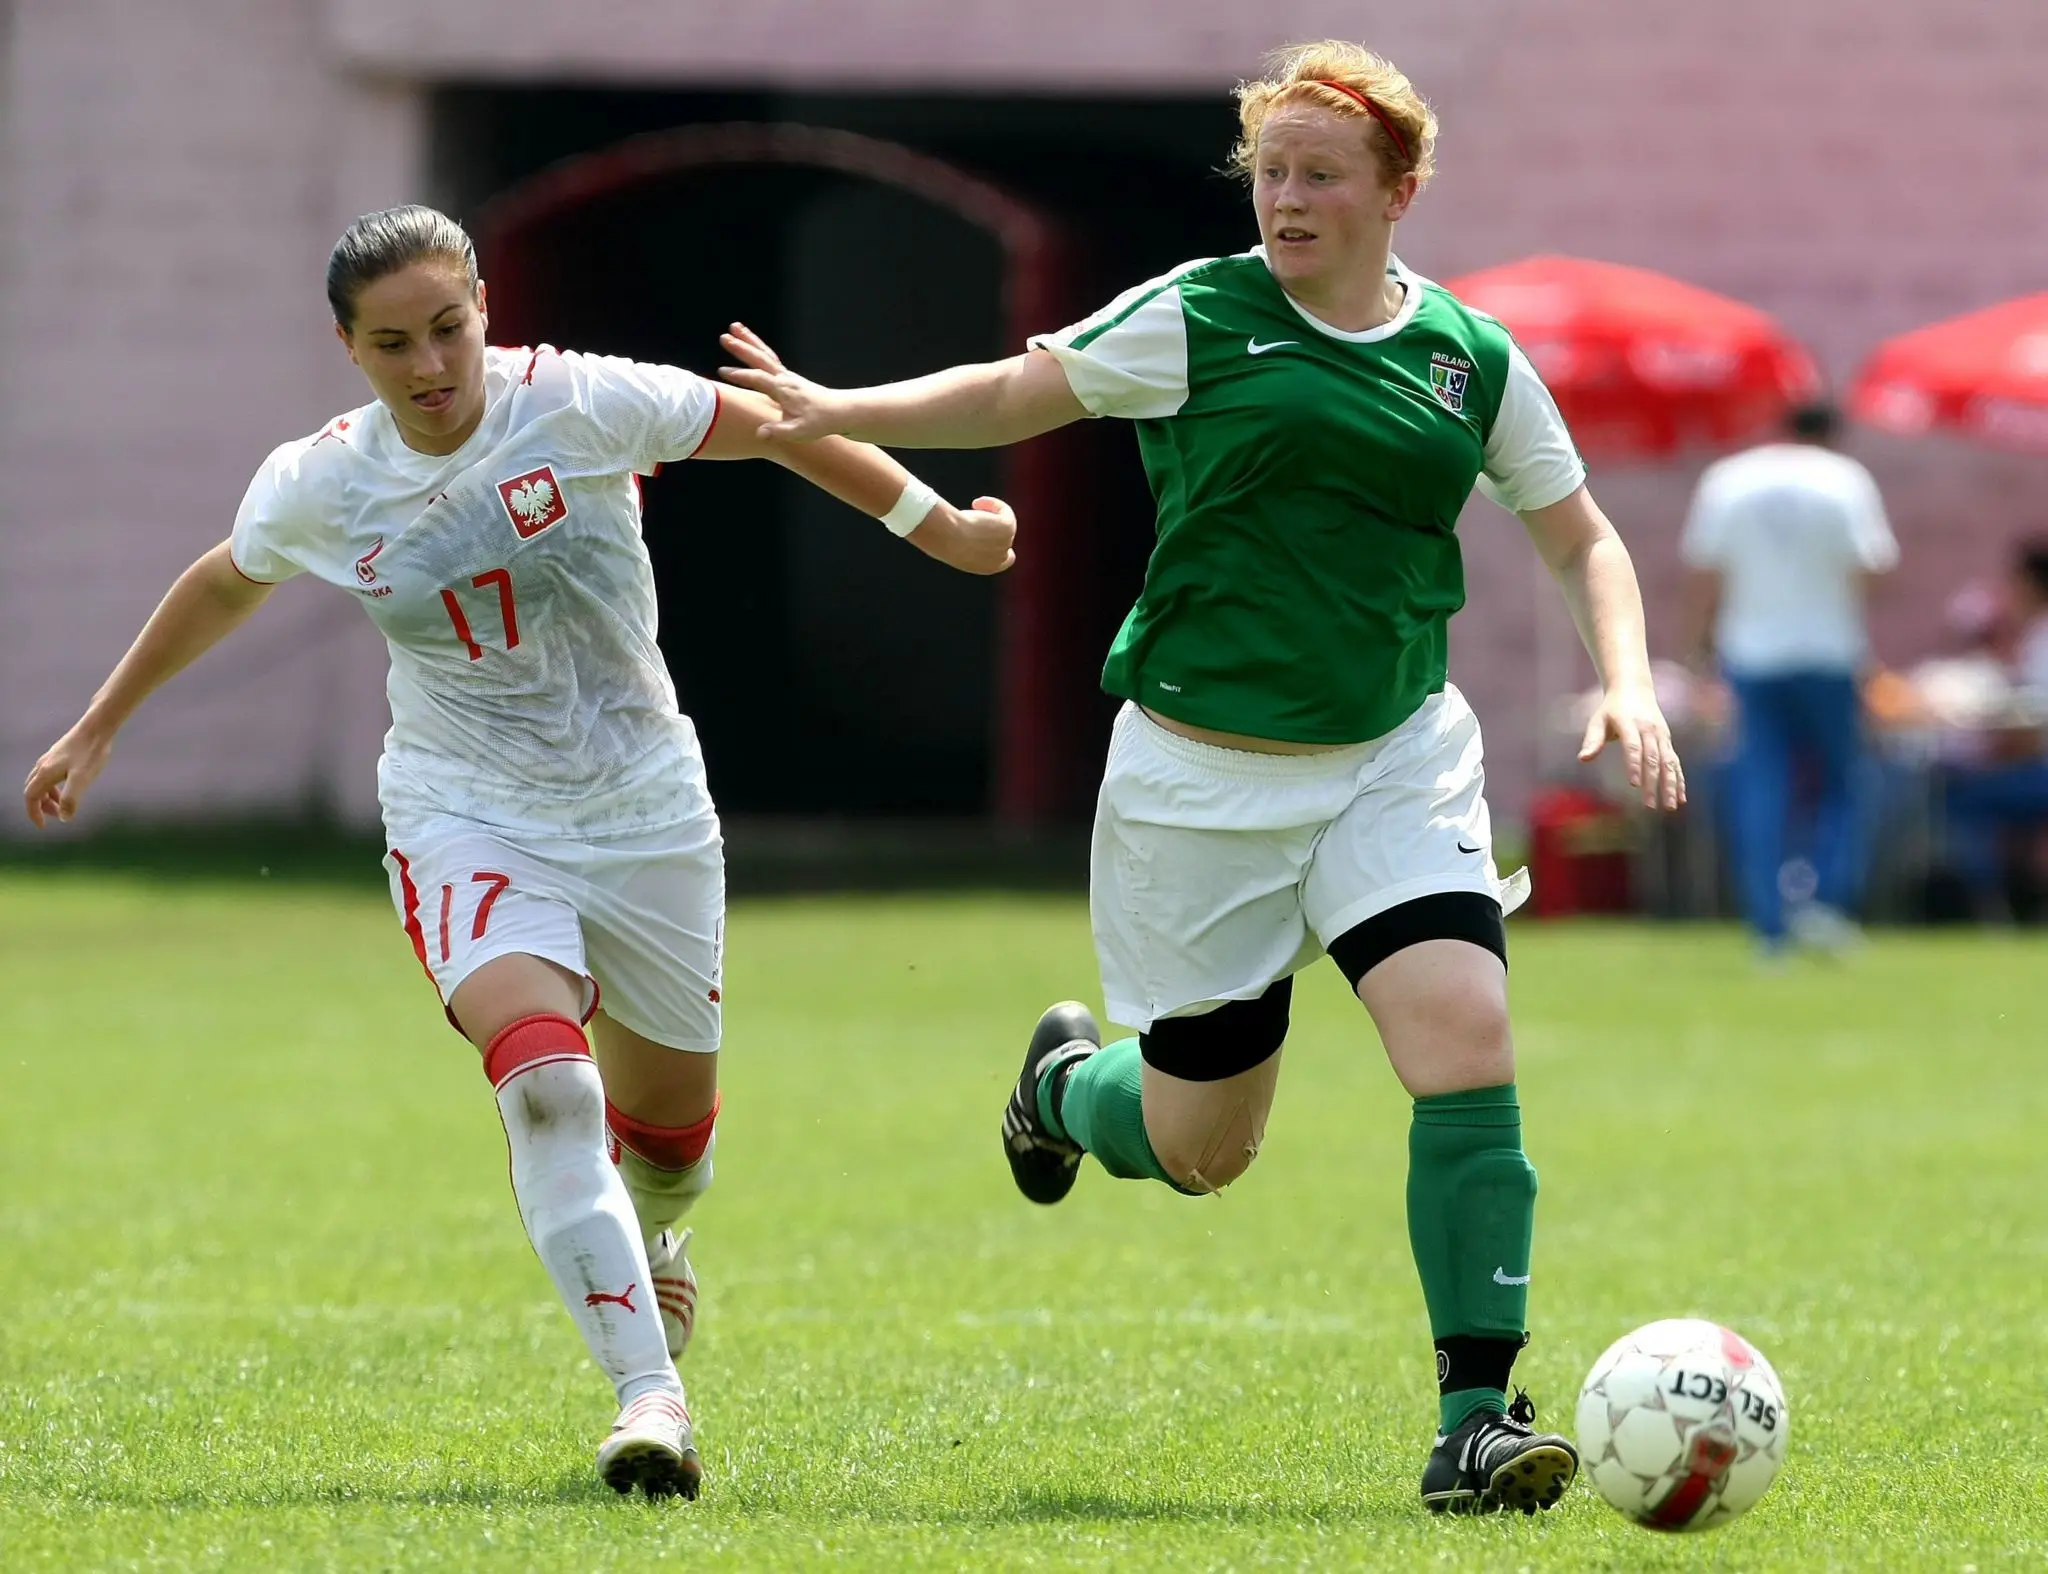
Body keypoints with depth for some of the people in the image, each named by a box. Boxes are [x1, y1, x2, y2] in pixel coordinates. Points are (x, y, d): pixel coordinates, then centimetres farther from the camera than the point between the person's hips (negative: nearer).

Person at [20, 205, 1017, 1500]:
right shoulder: (318, 489, -7)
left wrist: (939, 527, 0)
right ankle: (649, 1393, -29)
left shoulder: (583, 406, -15)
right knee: (546, 1079, -27)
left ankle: (647, 1238, 52)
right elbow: (223, 586, 14)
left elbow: (776, 429, -3)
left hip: (644, 810, 1)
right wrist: (95, 731, 22)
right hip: (469, 820, -1)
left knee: (671, 1133, 12)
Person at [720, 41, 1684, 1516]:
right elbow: (1016, 394, 5)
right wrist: (837, 412, -6)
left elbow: (1583, 538, 13)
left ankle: (1476, 1419, -16)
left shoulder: (1472, 358, 4)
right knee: (1202, 1149, 5)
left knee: (1469, 1038, -21)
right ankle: (1072, 1082, 44)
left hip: (1397, 761, 2)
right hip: (1204, 772, -2)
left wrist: (1628, 685, -3)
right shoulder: (1200, 317, -4)